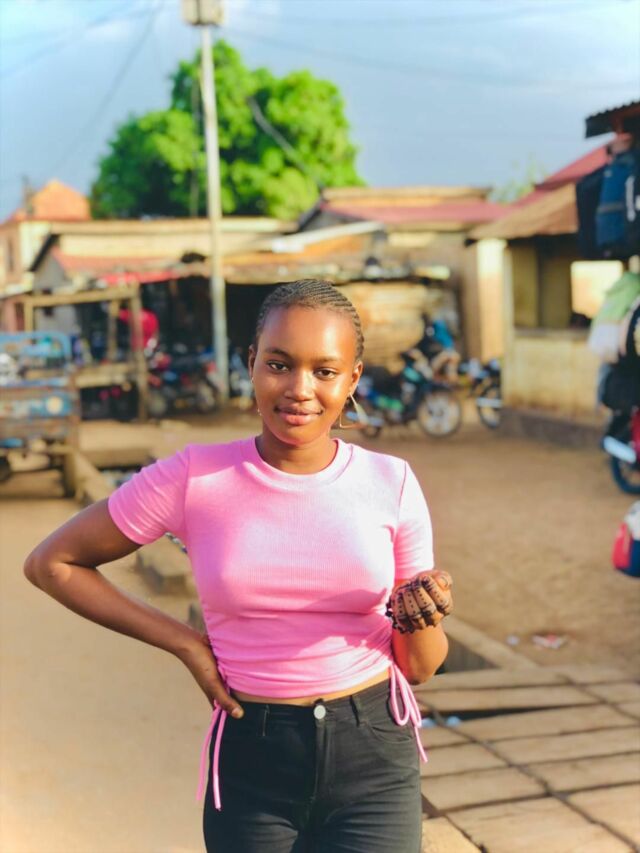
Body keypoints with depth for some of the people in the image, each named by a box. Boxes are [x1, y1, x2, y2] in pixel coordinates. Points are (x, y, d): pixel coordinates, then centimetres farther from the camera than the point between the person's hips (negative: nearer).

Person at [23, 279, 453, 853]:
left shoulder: (391, 483, -5)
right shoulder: (195, 478, -10)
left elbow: (420, 668, 3)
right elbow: (51, 563, 1)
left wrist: (420, 620, -21)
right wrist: (184, 642, -5)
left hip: (374, 761, 1)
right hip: (251, 765, 0)